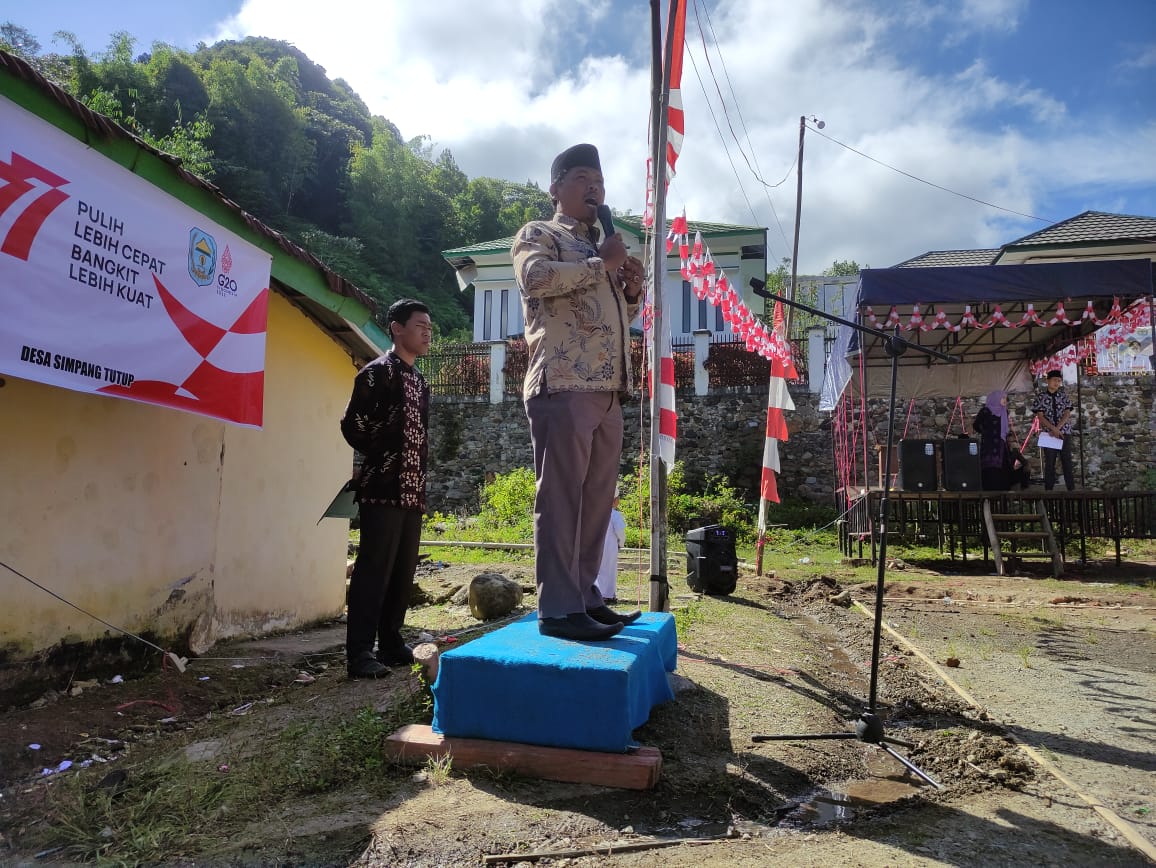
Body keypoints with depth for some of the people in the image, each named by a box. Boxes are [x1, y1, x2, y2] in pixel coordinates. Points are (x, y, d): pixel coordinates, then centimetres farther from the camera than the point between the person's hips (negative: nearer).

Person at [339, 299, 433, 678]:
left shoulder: (420, 381, 19)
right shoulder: (377, 371, -4)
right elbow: (353, 426, -8)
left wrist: (420, 471, 13)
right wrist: (384, 459, 2)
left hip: (412, 490, 8)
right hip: (383, 487, -8)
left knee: (403, 570, 10)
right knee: (374, 568, -7)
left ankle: (391, 644, 20)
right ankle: (360, 652, -2)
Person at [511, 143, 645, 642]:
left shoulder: (602, 249, 30)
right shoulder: (538, 234, 7)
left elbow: (619, 319, 35)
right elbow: (535, 276, -16)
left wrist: (632, 289, 14)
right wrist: (600, 265, -8)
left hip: (607, 391, 8)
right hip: (562, 386, -8)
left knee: (597, 499, 7)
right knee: (560, 497, -10)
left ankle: (585, 596, 15)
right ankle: (558, 609, -7)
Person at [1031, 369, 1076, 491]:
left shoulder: (1063, 395, 6)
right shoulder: (1040, 395, 0)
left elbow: (1067, 414, 0)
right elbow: (1040, 416, -5)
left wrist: (1057, 428, -14)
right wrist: (1054, 429, -15)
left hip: (1064, 432, 2)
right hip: (1048, 433, -2)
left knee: (1067, 461, 2)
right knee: (1049, 462, 0)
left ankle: (1071, 488, 6)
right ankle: (1048, 489, 5)